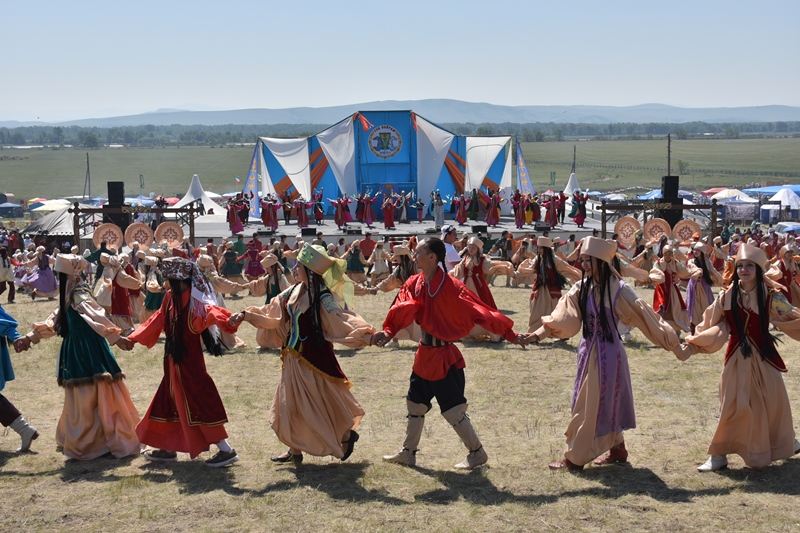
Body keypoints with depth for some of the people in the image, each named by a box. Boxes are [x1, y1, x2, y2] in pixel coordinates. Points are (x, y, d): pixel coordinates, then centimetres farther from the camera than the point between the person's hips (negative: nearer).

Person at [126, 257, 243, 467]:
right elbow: (157, 320, 17)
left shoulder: (194, 300, -19)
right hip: (175, 360, 9)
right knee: (170, 400, 17)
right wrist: (134, 338, 22)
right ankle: (168, 449, 31)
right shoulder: (170, 297, 6)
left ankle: (226, 450, -2)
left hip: (189, 361, -9)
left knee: (198, 402, -7)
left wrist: (229, 321, -57)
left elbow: (211, 312, -36)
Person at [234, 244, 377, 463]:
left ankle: (347, 435, 28)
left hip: (315, 358, -7)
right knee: (291, 403, 13)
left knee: (321, 402, 3)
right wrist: (247, 315, 10)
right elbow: (272, 315, 14)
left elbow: (343, 322, -27)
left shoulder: (323, 299, -19)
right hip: (294, 357, 7)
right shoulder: (292, 292, 2)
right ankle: (294, 450, 25)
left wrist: (368, 336, -40)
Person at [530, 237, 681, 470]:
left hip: (607, 353, -6)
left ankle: (575, 458, 8)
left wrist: (669, 339, -13)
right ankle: (617, 449, 30)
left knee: (592, 406, 0)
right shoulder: (582, 288, 1)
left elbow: (643, 315, -13)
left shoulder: (618, 289, -15)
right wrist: (539, 333, -19)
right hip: (588, 351, 7)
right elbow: (563, 317, -7)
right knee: (604, 405, 16)